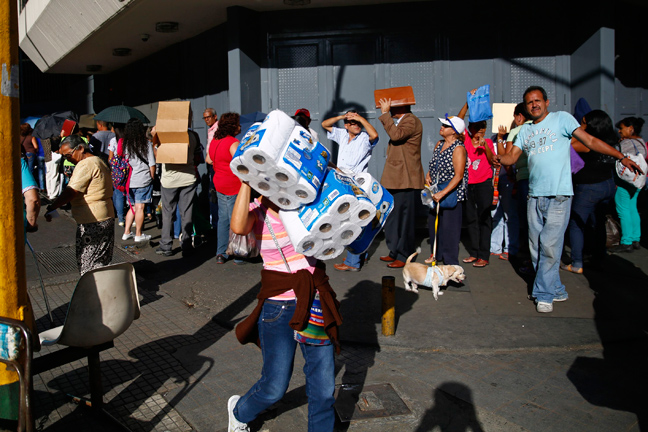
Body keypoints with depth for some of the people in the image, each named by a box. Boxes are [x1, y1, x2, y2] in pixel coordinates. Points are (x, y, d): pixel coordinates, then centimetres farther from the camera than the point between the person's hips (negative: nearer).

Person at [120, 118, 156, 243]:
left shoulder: (124, 144, 4)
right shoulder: (146, 144, -5)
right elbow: (152, 165, -5)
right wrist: (152, 178, 8)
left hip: (128, 180, 4)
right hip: (143, 181, -4)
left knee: (133, 207, 16)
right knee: (140, 207, 1)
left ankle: (126, 233, 17)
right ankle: (138, 235, 8)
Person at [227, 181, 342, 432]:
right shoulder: (256, 211, -7)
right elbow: (238, 227, -30)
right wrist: (246, 183, -27)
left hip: (316, 300, 3)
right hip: (279, 306, -3)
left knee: (323, 385, 7)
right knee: (275, 386, 8)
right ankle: (239, 411, 41)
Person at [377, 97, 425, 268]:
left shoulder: (412, 121, -12)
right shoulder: (398, 121, 18)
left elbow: (396, 134, -29)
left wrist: (385, 114, -22)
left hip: (406, 180, -10)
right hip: (395, 179, 10)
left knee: (404, 218, -4)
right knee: (393, 217, 14)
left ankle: (404, 256, 4)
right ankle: (395, 252, 24)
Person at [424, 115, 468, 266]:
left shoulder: (458, 149, -14)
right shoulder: (439, 144, 10)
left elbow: (458, 176, -20)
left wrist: (442, 193, -26)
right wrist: (428, 176, 6)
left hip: (451, 195, -8)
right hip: (436, 194, 8)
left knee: (449, 228, -4)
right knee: (433, 224, 15)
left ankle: (451, 262, 6)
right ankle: (436, 254, 33)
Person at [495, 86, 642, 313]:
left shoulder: (561, 118, 2)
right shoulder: (525, 130, 17)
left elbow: (590, 140, -2)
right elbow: (512, 157, 10)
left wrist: (621, 157, -10)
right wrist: (498, 158, -13)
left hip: (559, 194, -6)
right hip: (535, 195, 6)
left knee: (549, 246, -11)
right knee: (536, 248, 8)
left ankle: (545, 294, 2)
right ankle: (556, 290, 22)